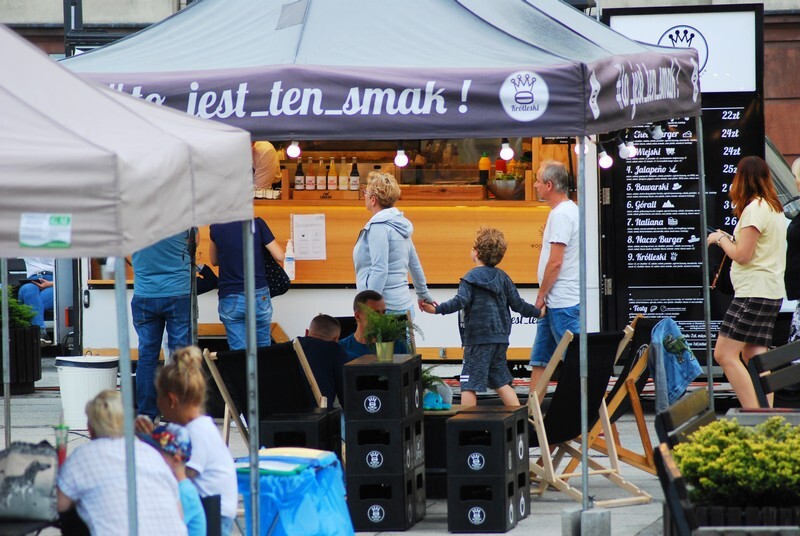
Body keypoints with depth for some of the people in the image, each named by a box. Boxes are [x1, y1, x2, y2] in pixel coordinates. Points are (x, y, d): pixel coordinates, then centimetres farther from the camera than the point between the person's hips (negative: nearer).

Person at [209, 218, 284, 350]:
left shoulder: (216, 227, -1)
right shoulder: (257, 223, -7)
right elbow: (279, 256, -3)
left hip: (229, 299, 1)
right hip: (259, 296, -1)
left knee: (239, 351, 2)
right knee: (263, 349, 11)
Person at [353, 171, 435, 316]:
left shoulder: (379, 226, -12)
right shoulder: (400, 224, 15)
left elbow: (380, 271, -19)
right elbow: (415, 264, 26)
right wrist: (423, 294, 39)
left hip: (386, 309, -9)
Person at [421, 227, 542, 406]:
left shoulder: (472, 277, -9)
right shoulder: (502, 277, 10)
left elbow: (461, 301, -23)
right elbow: (517, 303, 12)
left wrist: (437, 309, -28)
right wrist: (537, 312, 26)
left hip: (479, 339, -7)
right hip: (500, 338, 7)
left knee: (469, 384, -4)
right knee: (501, 381, 16)